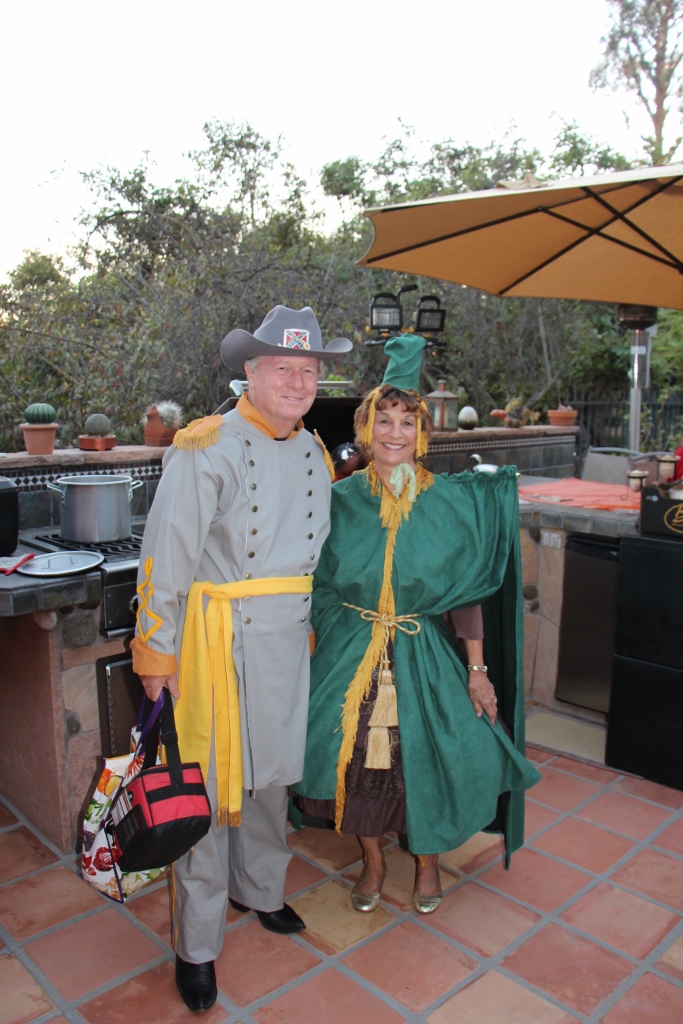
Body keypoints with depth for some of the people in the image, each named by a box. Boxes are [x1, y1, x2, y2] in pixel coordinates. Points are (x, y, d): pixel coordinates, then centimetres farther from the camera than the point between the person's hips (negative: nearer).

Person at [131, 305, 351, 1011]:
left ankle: (260, 891, 44)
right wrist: (158, 653, -11)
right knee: (208, 784, 3)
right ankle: (195, 945, 24)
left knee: (270, 771, 20)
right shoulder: (206, 448, -12)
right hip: (217, 640, -6)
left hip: (288, 638, 6)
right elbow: (166, 556, -12)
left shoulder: (315, 455, 8)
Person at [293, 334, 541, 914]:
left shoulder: (451, 502, -4)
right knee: (357, 755, 2)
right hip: (352, 655, 1)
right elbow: (321, 587, 4)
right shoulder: (342, 500, -1)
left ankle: (427, 860, 33)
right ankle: (373, 860, 33)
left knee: (429, 757, 0)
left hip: (424, 654, 0)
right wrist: (315, 658, 3)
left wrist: (477, 670, -4)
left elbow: (466, 593, -2)